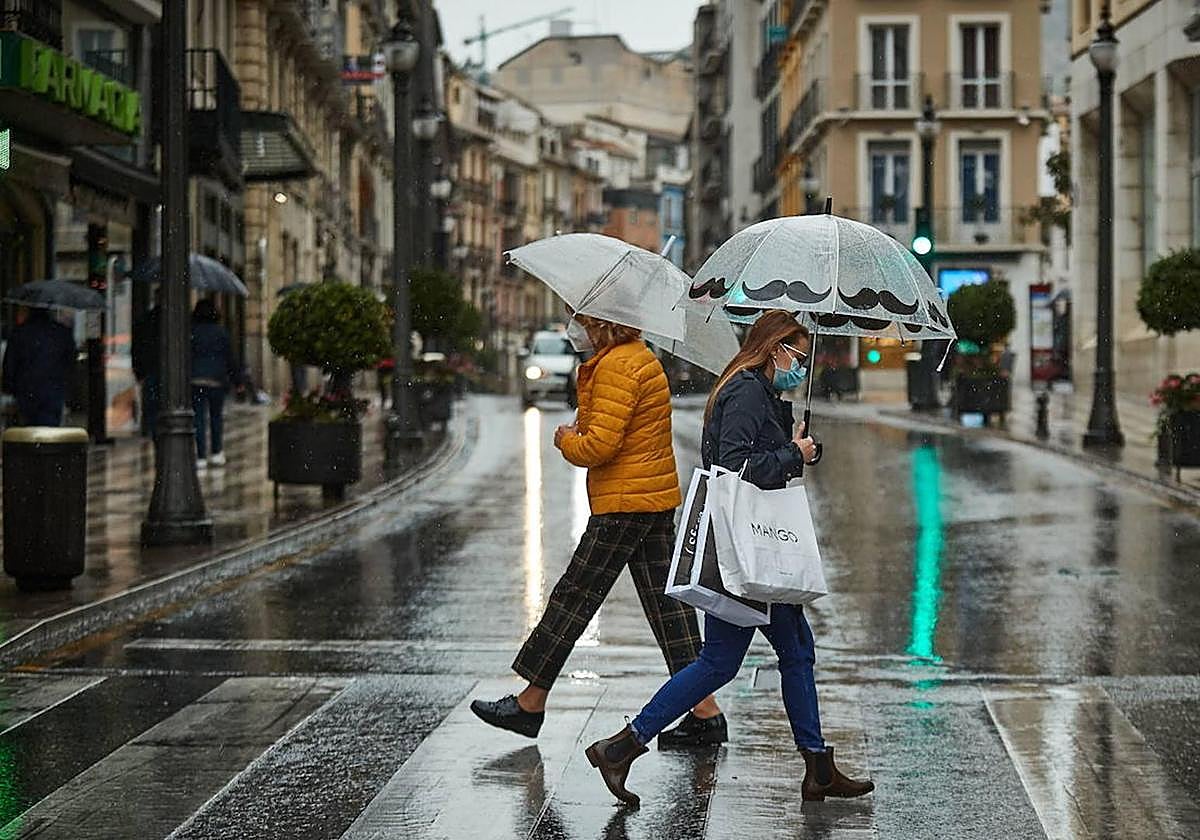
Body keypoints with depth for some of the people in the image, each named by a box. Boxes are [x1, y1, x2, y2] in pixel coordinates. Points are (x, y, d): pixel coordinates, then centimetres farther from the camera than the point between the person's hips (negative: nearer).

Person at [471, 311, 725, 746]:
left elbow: (600, 446, -21)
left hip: (624, 505, -10)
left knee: (573, 597, -1)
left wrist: (566, 440, -2)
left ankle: (530, 704, 6)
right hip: (657, 499, 10)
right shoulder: (641, 357, 16)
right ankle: (705, 711, 5)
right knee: (666, 601, 8)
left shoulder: (617, 366, -16)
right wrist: (582, 430, 6)